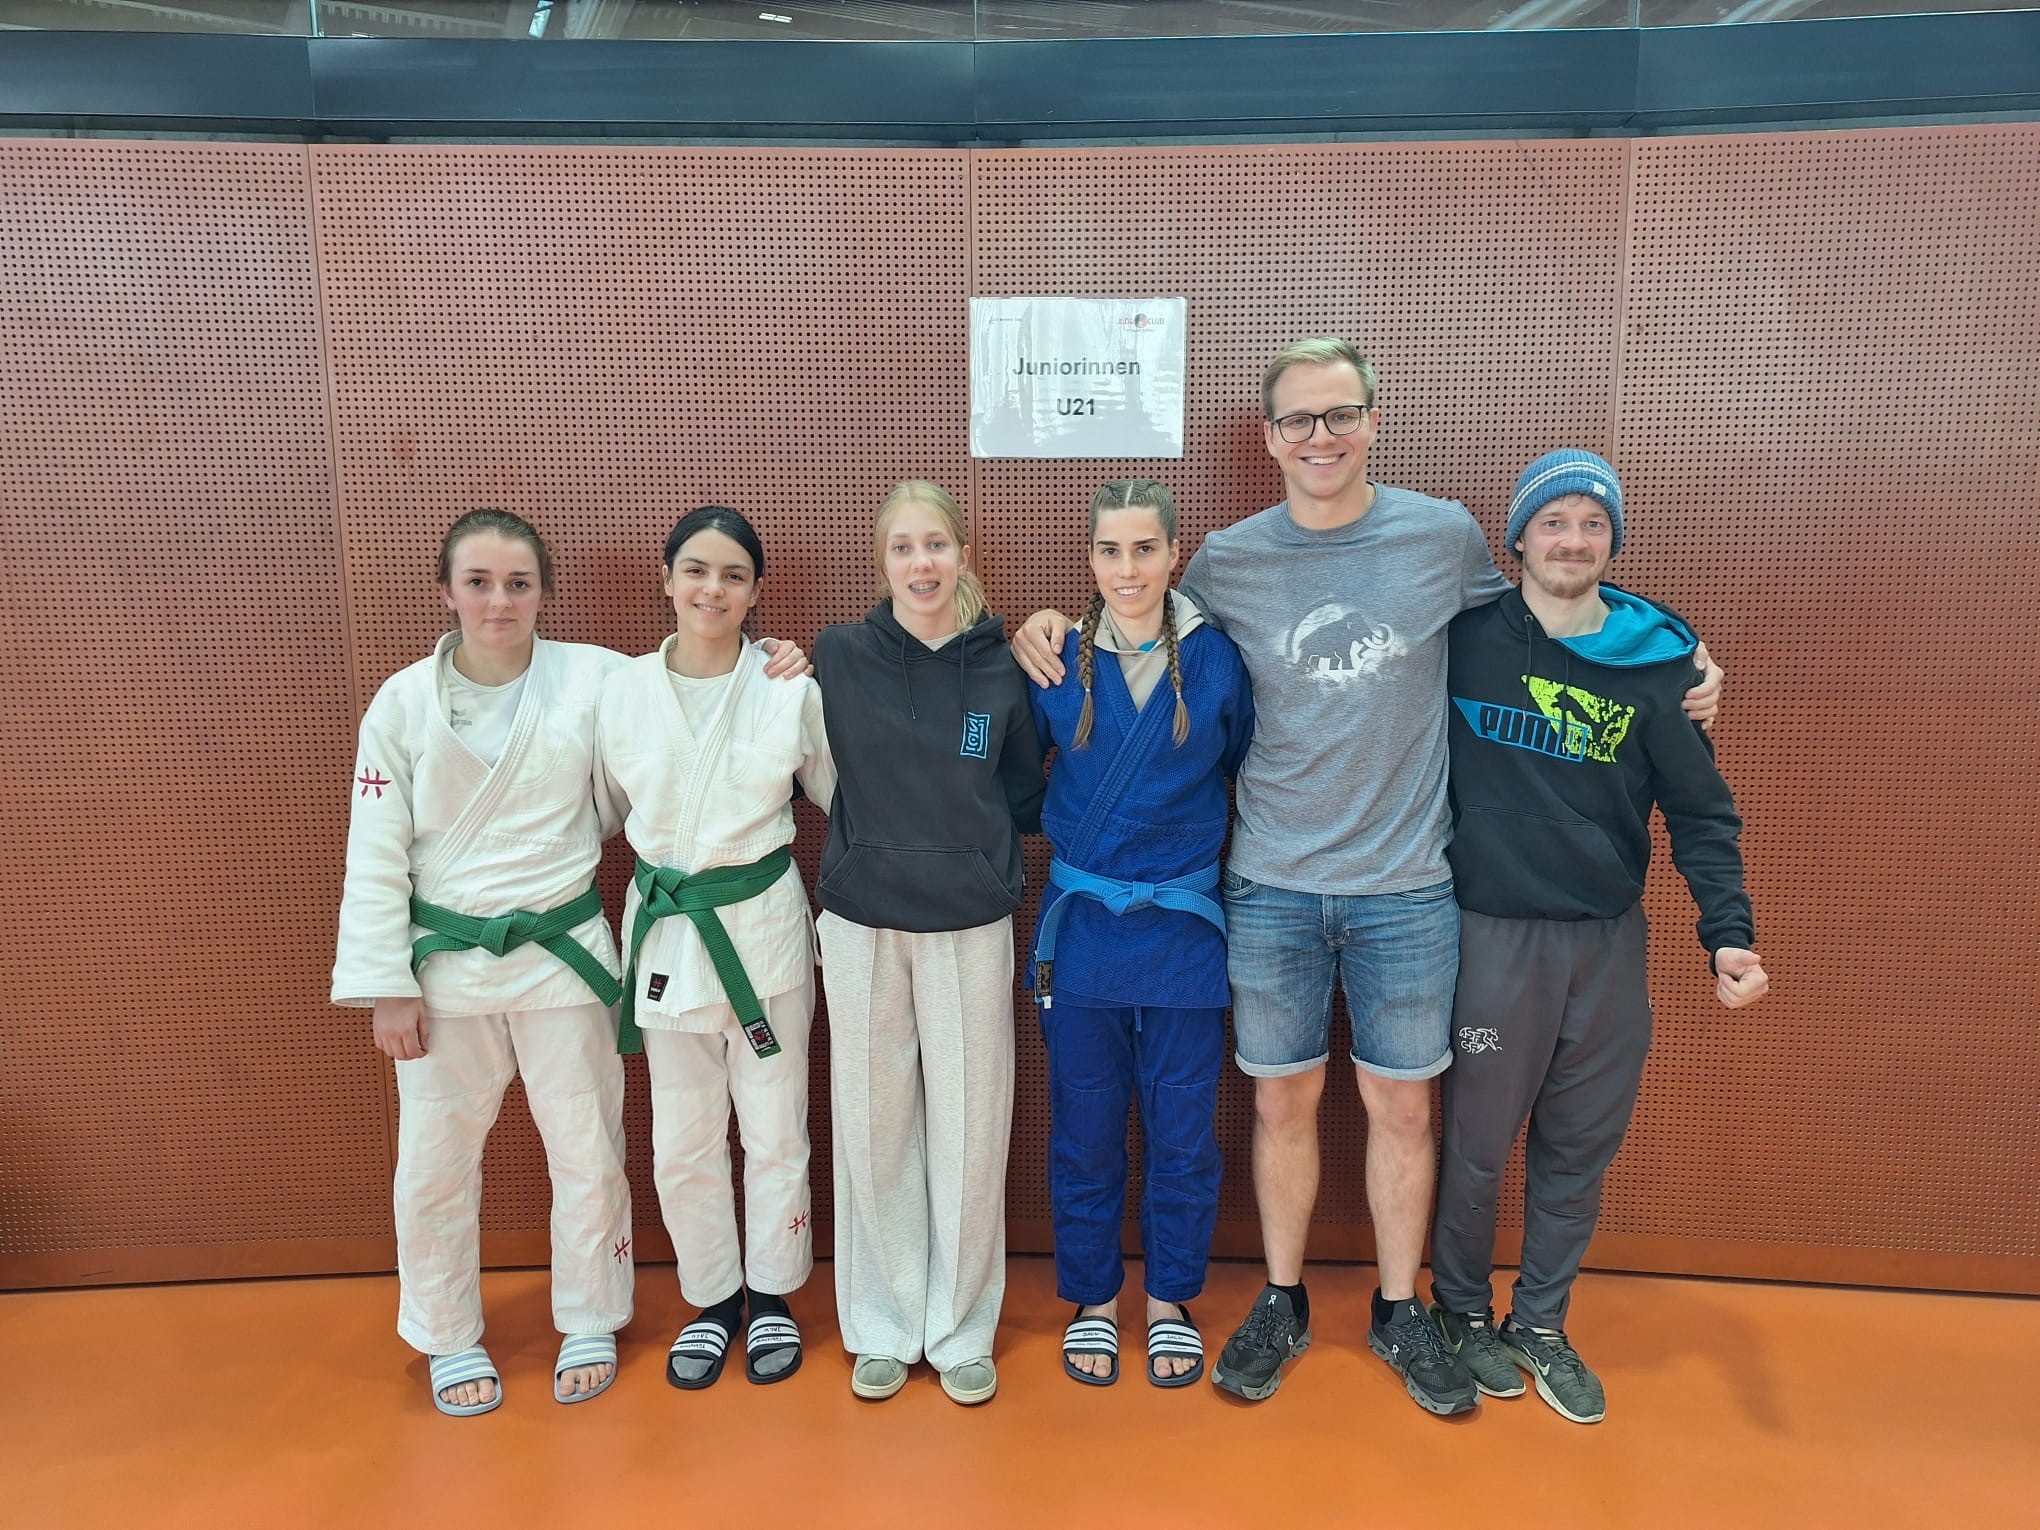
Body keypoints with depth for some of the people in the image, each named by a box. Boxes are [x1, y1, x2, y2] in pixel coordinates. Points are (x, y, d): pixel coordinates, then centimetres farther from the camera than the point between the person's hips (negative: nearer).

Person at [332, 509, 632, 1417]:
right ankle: (449, 1336, 35)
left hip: (563, 951, 0)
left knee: (587, 1153, 11)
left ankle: (589, 1321, 34)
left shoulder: (594, 680, -7)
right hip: (446, 965, 0)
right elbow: (375, 856, -3)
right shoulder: (403, 702, -5)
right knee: (435, 1164, 12)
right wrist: (387, 987, -5)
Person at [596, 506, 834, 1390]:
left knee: (774, 1132, 11)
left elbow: (841, 796, 2)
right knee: (683, 1142, 12)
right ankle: (711, 1300, 34)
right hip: (665, 933, 2)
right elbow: (611, 809, 11)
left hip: (764, 926, -2)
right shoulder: (622, 692, -2)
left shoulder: (792, 690, -8)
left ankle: (771, 1296, 33)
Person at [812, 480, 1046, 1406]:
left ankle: (962, 1330, 26)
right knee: (873, 1130, 9)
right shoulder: (837, 658, -1)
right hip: (862, 926, 0)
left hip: (971, 929, 0)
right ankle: (883, 1328, 28)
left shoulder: (1000, 670, 1)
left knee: (969, 1131, 6)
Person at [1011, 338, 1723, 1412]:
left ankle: (1400, 1311, 33)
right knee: (1283, 1099, 12)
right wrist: (1048, 632, -4)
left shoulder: (1445, 536, -2)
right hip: (1271, 886, 0)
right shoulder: (1227, 562, -1)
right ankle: (1281, 1304, 33)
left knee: (1402, 1104, 11)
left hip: (1406, 888, 0)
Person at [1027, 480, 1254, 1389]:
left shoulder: (1217, 659, -3)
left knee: (1181, 1131, 10)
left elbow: (1248, 772, 8)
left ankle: (1169, 1301, 32)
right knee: (1084, 1131, 11)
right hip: (1082, 928, 1)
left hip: (1185, 929, 0)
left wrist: (1220, 858, 3)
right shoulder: (1058, 660, -2)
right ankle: (1092, 1299, 31)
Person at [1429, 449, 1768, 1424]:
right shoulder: (1463, 640, -6)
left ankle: (1539, 1323, 33)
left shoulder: (1657, 660, 0)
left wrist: (1728, 932, -9)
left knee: (1580, 1149, 13)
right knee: (1477, 1144, 7)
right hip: (1494, 934, -2)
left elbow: (1700, 812, 3)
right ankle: (1463, 1312, 31)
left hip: (1610, 940, 3)